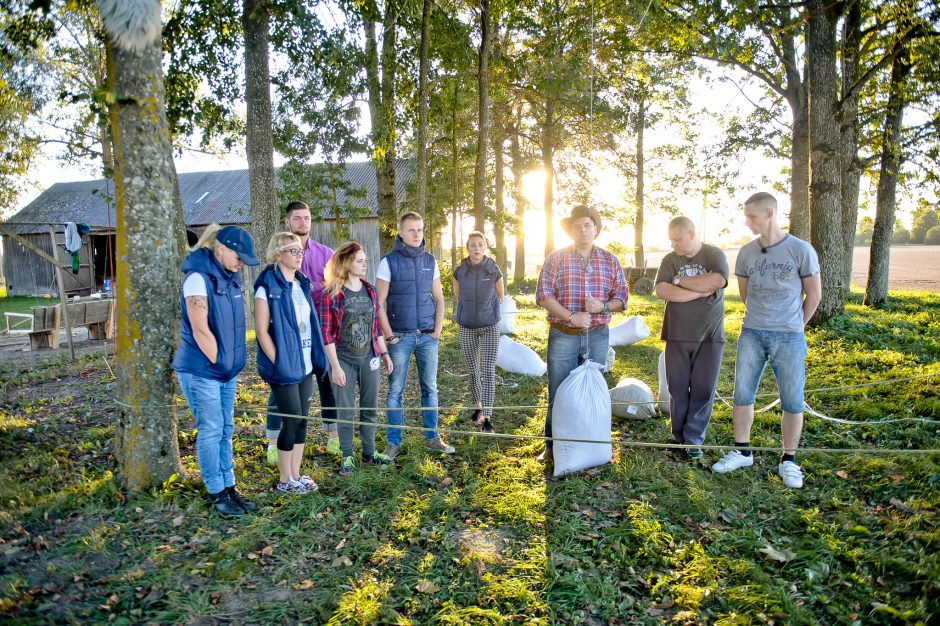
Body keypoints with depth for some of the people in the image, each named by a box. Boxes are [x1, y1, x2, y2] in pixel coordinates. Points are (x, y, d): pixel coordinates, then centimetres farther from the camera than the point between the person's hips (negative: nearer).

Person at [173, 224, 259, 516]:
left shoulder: (230, 276, 8)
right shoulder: (198, 277, -17)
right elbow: (200, 330, -20)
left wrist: (230, 363, 12)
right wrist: (217, 362, -12)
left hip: (226, 371, 8)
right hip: (201, 370, -8)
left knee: (225, 430, 14)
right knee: (211, 431, 3)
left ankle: (228, 487, 25)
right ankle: (216, 493, 16)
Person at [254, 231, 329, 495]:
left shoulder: (302, 283, 10)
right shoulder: (268, 287, -12)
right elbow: (262, 331, -14)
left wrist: (314, 359, 10)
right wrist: (278, 363, -16)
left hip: (305, 365, 7)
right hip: (283, 367, -7)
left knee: (302, 420, 12)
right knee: (292, 421, 0)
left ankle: (296, 475, 25)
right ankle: (284, 480, 17)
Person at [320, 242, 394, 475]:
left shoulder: (369, 289, 4)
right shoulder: (332, 293, -11)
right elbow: (327, 333, -12)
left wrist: (385, 353, 10)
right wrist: (335, 366, -14)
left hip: (368, 358, 5)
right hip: (343, 359, -5)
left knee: (370, 407, 13)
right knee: (345, 410, 6)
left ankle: (369, 452, 29)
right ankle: (347, 457, 21)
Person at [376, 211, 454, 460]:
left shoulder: (430, 261, 7)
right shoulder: (389, 262, -4)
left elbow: (439, 299, 12)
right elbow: (379, 303, -5)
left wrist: (438, 329, 2)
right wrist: (389, 336, -9)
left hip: (427, 336, 4)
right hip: (400, 337, -3)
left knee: (430, 388, 9)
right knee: (395, 391, 4)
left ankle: (432, 437, 21)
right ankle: (393, 442, 14)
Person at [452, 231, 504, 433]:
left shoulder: (494, 270, -5)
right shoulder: (460, 272, -3)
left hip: (490, 327, -1)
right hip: (467, 328, 2)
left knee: (488, 370, -8)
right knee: (473, 370, 11)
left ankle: (487, 416, -4)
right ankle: (478, 407, 30)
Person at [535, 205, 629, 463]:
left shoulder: (610, 261, 7)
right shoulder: (556, 258, 0)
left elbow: (621, 297, 8)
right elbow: (543, 294, -7)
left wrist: (603, 306, -14)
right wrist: (570, 317, -17)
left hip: (597, 337, 3)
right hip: (562, 336, -2)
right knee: (558, 394, 3)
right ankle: (552, 446, 17)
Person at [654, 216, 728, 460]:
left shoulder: (714, 255, -1)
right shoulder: (670, 260, 4)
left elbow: (717, 281, -21)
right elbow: (661, 291, -12)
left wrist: (681, 280, -12)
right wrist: (700, 291, -15)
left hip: (709, 336, -1)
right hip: (677, 336, 2)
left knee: (703, 389, 3)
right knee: (678, 388, 7)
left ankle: (694, 438, 14)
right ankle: (679, 436, 20)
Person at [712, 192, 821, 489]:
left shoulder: (801, 250, -6)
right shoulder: (746, 252, 4)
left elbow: (814, 295, 3)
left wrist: (793, 325, 12)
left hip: (788, 337, -3)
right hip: (751, 334, 3)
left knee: (792, 401, 4)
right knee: (742, 395, 6)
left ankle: (789, 461, 19)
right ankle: (742, 452, 21)